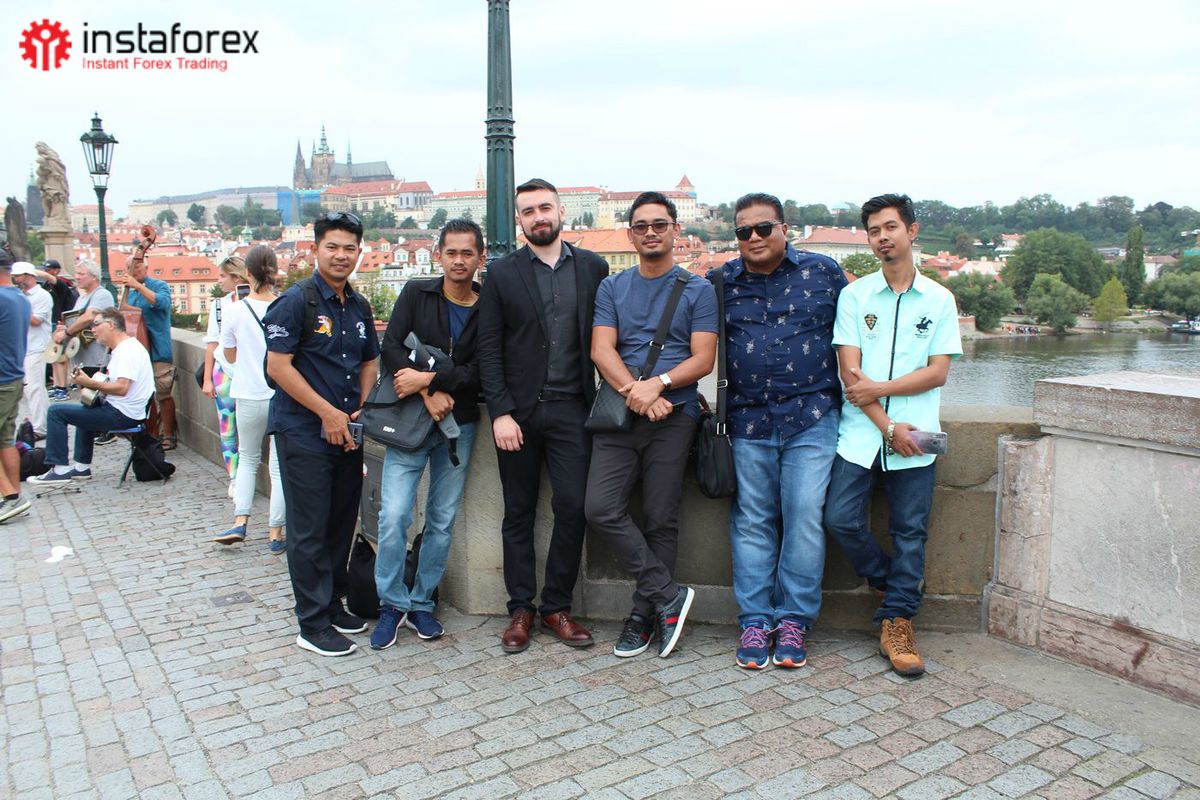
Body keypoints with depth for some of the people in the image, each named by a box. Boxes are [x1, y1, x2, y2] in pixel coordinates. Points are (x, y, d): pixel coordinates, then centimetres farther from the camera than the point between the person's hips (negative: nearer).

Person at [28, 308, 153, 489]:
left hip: (122, 414, -11)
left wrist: (91, 383, -19)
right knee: (86, 410, 36)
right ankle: (82, 467, 34)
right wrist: (92, 383, 3)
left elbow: (122, 388, -28)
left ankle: (60, 470, -2)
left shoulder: (127, 350, -18)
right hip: (124, 412, 11)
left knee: (56, 412, -5)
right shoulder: (127, 346, 15)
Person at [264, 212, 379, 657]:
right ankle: (313, 625, 10)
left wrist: (360, 411, 3)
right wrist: (327, 413, -15)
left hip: (348, 433, 7)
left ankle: (333, 604, 30)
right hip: (303, 433, -6)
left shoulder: (359, 306, 12)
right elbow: (278, 366, -14)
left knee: (342, 524, 14)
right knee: (310, 531, 0)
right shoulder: (296, 301, -9)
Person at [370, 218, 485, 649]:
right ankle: (392, 603, 10)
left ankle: (422, 602, 23)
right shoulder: (417, 293, 2)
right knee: (394, 516, -8)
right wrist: (429, 395, -16)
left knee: (442, 521, 8)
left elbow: (480, 371, -7)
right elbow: (391, 346, -6)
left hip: (458, 424, 1)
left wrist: (428, 379, -18)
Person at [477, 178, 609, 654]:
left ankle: (557, 607, 13)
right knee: (519, 513, 8)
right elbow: (489, 349, 0)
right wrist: (500, 412, -8)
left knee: (573, 508, -3)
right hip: (518, 409, 0)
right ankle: (521, 609, 19)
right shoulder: (501, 274, 5)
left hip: (571, 408, 0)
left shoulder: (593, 268, 7)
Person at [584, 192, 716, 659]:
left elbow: (703, 359, -1)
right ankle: (668, 595, 4)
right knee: (601, 509, -10)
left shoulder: (697, 290, 7)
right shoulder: (612, 288, 14)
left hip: (673, 415, -2)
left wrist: (658, 385, -18)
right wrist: (635, 392, -14)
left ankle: (643, 616, 16)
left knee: (661, 520, 1)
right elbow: (602, 350, 2)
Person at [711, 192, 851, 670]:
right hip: (748, 420, 2)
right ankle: (755, 620, 15)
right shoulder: (721, 282, 9)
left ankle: (794, 618, 10)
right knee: (752, 521, 5)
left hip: (811, 418, -1)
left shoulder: (823, 272, 5)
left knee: (805, 516, -5)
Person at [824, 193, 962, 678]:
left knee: (910, 532, 3)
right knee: (840, 519, -8)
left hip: (913, 436, 0)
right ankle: (892, 582, 19)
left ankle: (896, 624, 16)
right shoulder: (854, 296, 6)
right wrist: (887, 425, -9)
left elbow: (937, 372, 0)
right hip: (860, 433, 0)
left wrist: (877, 388, -11)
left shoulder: (939, 300, 8)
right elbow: (849, 372, -2)